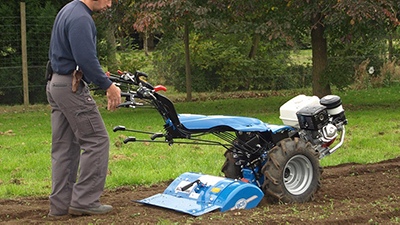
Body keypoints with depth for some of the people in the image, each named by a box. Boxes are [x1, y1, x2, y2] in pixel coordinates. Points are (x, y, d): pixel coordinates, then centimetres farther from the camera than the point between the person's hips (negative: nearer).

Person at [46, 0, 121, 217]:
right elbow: (86, 60, -23)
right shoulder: (81, 18, -16)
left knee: (64, 147, 11)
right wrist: (109, 87, -15)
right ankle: (84, 201, -4)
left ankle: (60, 204, 13)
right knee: (96, 141, -5)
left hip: (55, 85, 10)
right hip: (72, 87, -10)